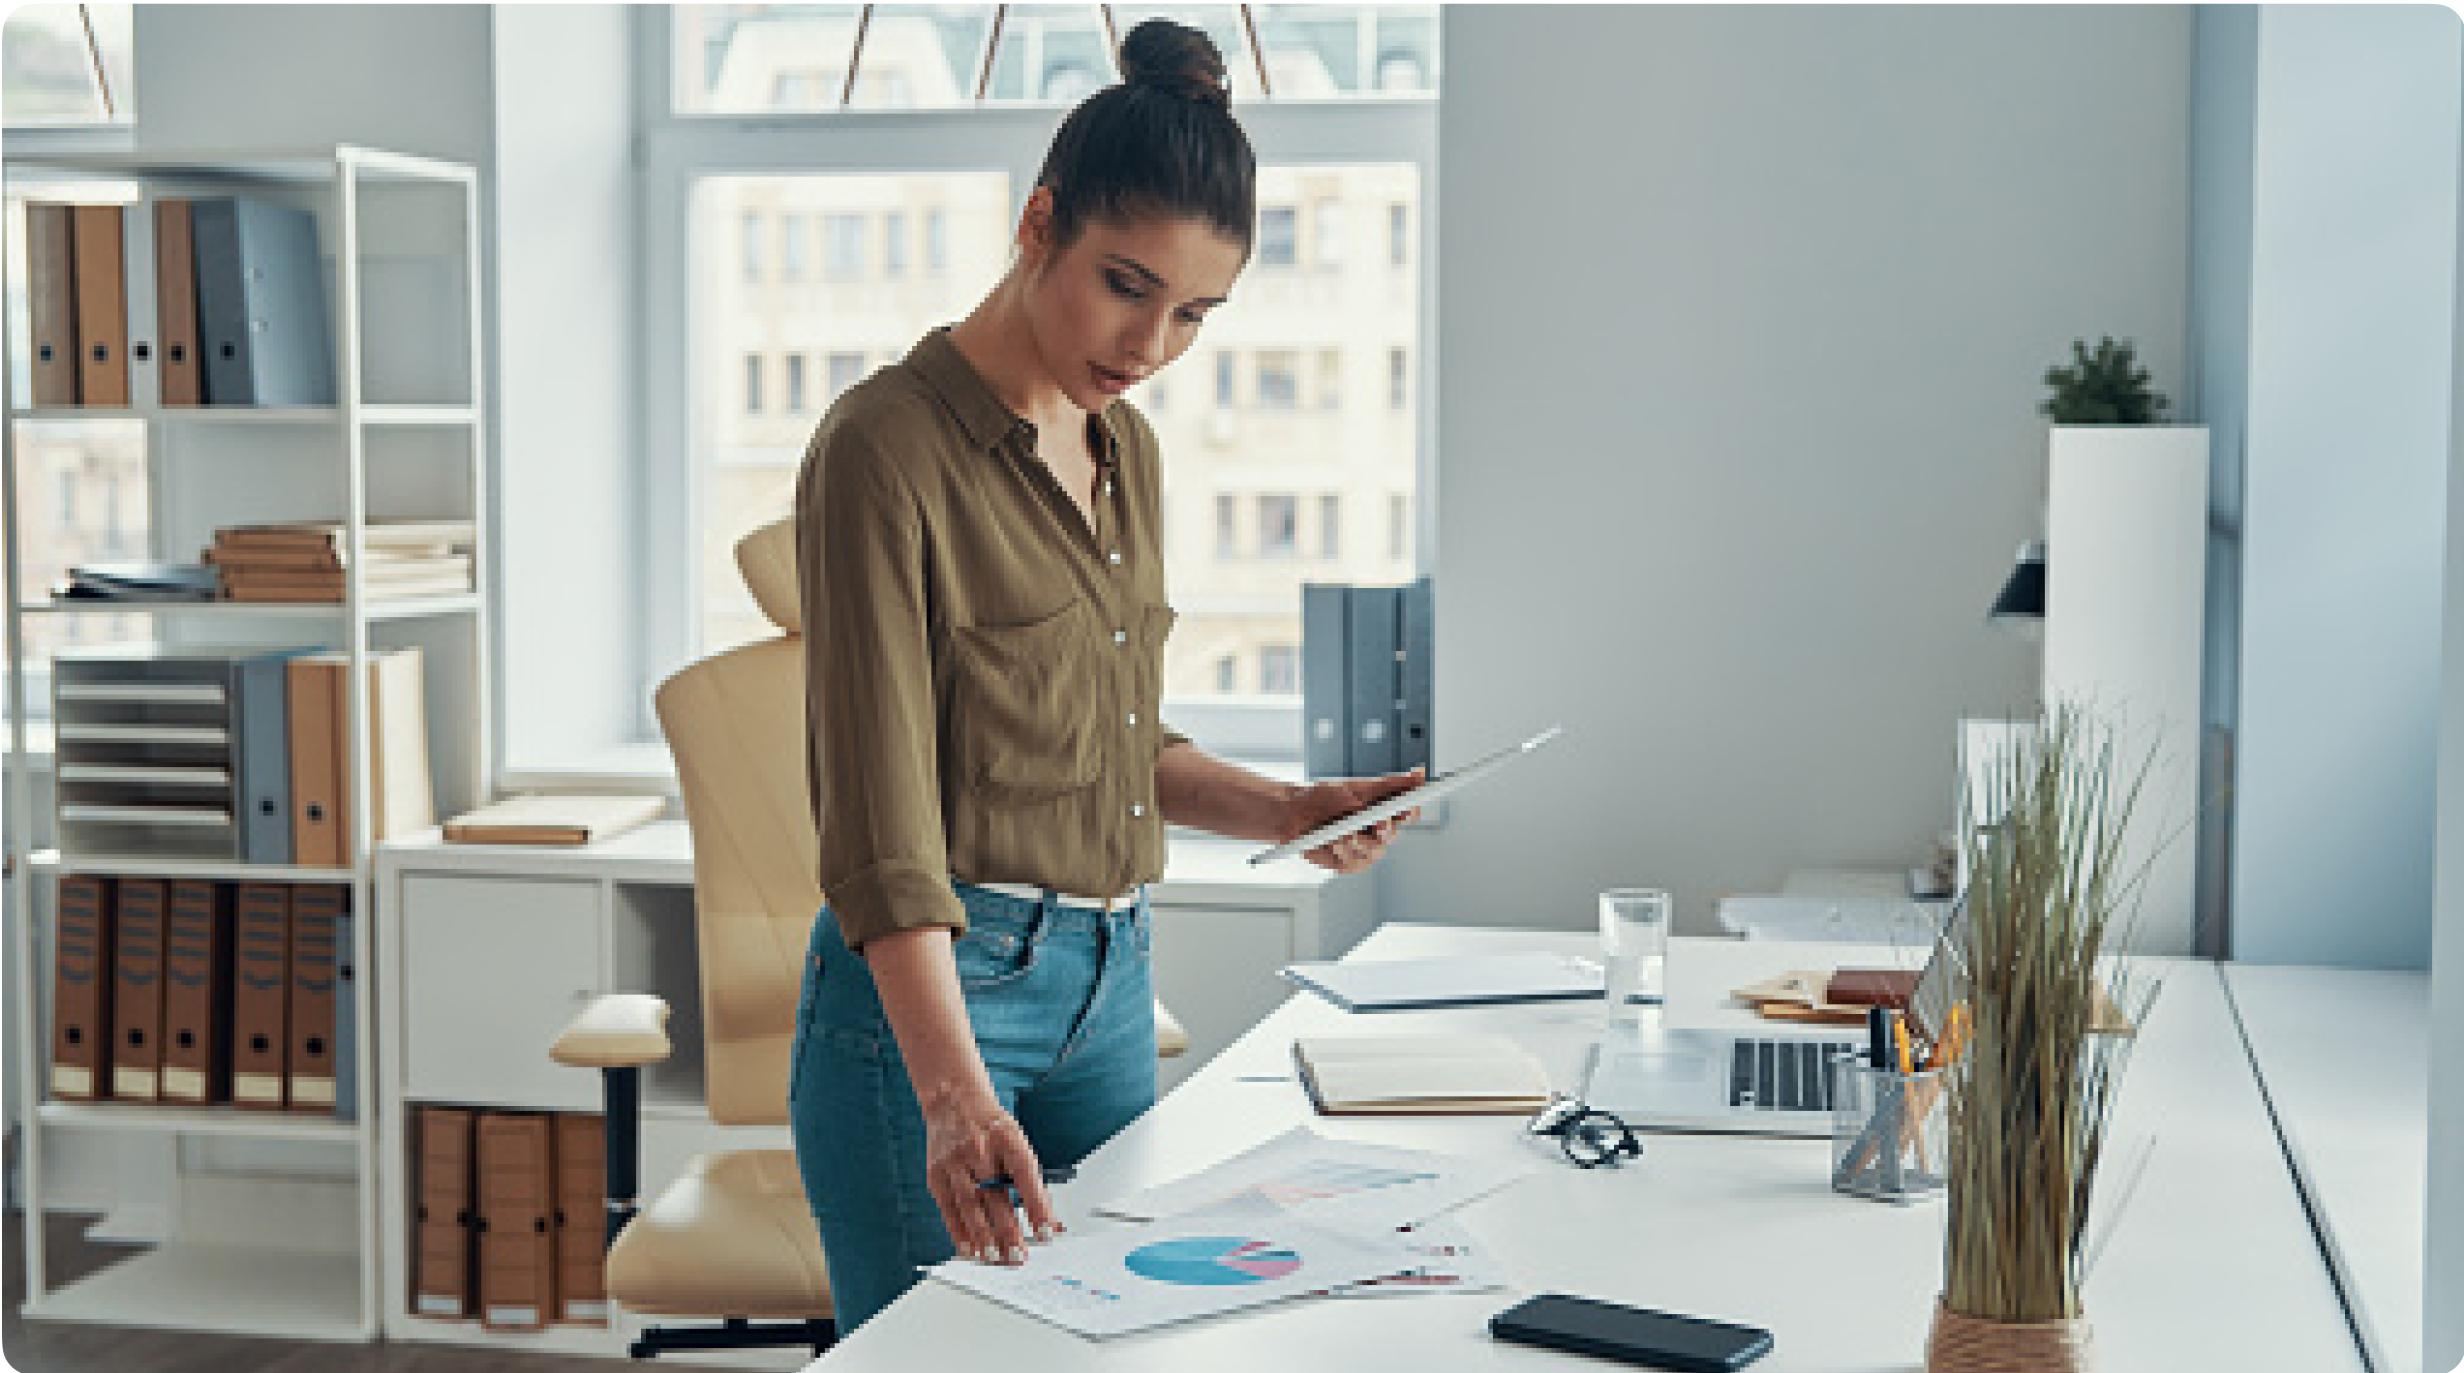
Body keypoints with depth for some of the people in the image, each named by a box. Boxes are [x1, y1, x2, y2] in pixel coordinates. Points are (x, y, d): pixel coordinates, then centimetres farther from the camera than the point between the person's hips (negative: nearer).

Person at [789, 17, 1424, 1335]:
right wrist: (955, 1094, -31)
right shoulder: (888, 446, -14)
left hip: (1109, 988, 8)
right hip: (928, 986, -8)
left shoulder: (1123, 448, 11)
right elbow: (881, 816, -21)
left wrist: (1282, 809, 6)